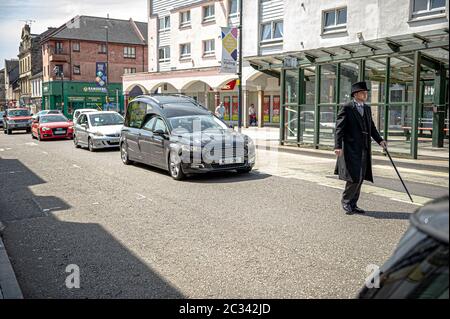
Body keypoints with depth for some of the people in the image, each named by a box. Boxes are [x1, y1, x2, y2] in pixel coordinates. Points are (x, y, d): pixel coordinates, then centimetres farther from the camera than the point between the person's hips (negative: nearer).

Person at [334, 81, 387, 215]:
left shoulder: (367, 108, 16)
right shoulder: (347, 108, -6)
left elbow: (371, 127, 21)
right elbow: (339, 127, -11)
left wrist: (380, 140, 7)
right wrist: (338, 146, -19)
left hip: (364, 149, 7)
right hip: (351, 149, -7)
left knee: (360, 178, 10)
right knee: (354, 177, -10)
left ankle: (353, 205, 21)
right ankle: (346, 201, 10)